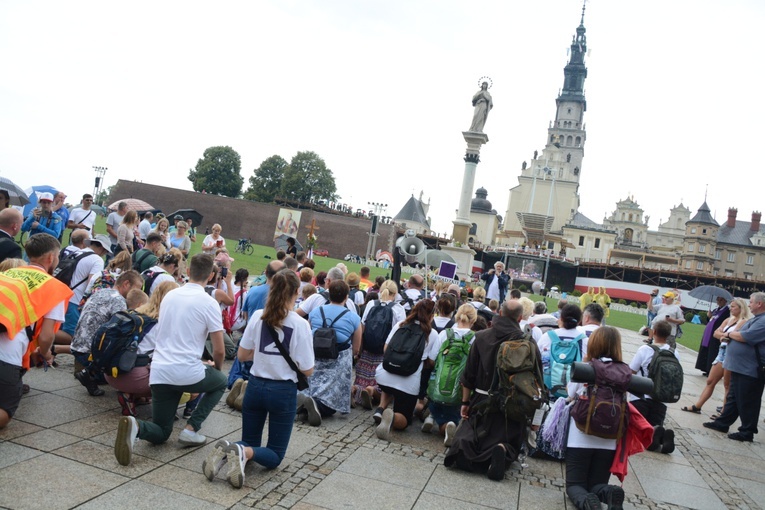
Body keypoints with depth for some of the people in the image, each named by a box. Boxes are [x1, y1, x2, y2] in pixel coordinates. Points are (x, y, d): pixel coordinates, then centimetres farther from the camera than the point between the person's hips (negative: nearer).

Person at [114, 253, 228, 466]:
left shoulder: (170, 295, 11)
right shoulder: (209, 302, -7)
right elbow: (219, 350, -7)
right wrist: (217, 367, 18)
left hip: (159, 371, 5)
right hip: (188, 372, -5)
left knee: (160, 433, 18)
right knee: (221, 382, 28)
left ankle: (135, 426, -17)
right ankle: (191, 429, 10)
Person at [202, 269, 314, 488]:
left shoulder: (257, 316, -4)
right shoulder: (300, 324, -14)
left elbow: (242, 355, 5)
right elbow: (307, 370, -11)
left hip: (255, 387, 4)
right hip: (283, 392, -3)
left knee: (250, 441, 22)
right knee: (275, 456, 10)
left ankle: (225, 450, -12)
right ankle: (243, 453, -22)